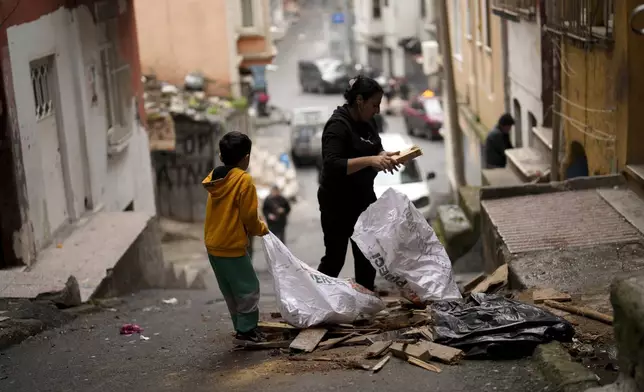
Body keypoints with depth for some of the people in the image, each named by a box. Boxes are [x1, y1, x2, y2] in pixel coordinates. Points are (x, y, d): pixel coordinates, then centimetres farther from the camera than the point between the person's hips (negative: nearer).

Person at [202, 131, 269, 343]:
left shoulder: (214, 178, 6)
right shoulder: (244, 180, -16)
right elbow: (249, 216, -15)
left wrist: (254, 226, 17)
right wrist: (261, 229, 6)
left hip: (213, 245, 8)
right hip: (232, 246, -8)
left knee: (231, 290, 16)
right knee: (249, 288, 3)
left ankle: (242, 326, 24)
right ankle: (246, 329, 4)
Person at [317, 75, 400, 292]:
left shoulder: (367, 121, 4)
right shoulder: (338, 125, -21)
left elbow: (374, 150, 17)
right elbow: (332, 165, -30)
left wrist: (384, 156, -7)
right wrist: (370, 160, -37)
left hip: (363, 196, 8)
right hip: (337, 202, -8)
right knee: (335, 257, 1)